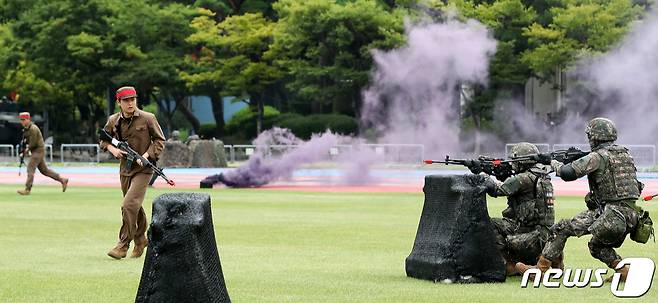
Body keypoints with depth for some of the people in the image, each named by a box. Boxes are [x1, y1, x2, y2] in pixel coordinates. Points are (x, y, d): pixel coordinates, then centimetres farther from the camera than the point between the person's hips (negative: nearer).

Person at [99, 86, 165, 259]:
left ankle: (123, 245, -15)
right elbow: (103, 140, 17)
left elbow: (159, 140, -1)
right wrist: (112, 149, -4)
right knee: (134, 207, 15)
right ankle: (140, 240, 33)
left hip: (143, 169, -5)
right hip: (125, 170, 5)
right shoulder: (113, 121, 3)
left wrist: (146, 156, -14)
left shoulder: (148, 119, -8)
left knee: (130, 204, -18)